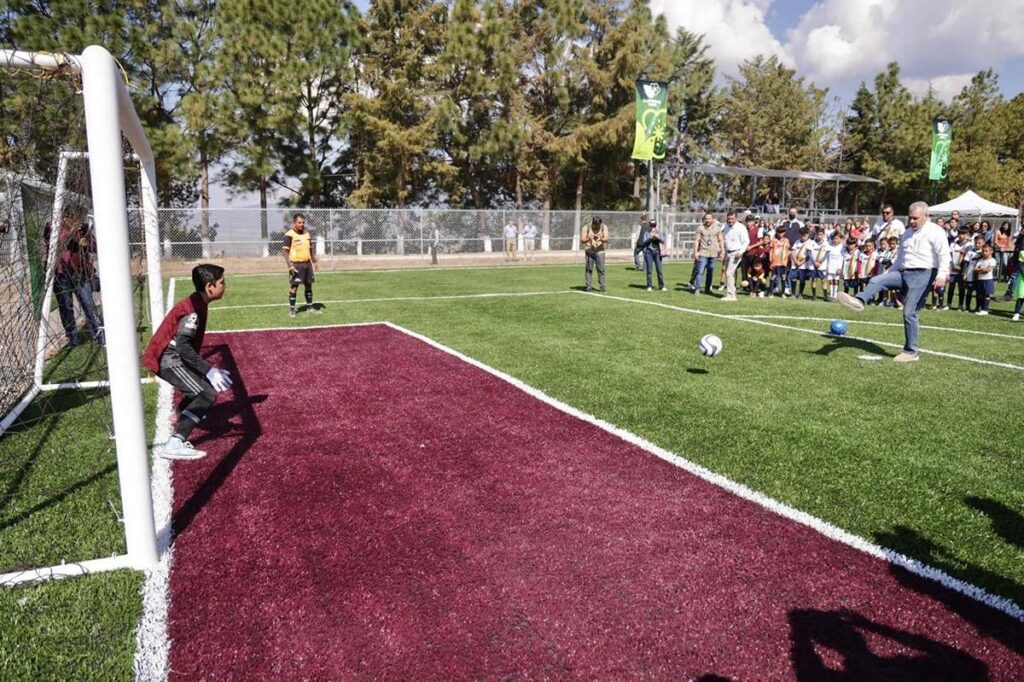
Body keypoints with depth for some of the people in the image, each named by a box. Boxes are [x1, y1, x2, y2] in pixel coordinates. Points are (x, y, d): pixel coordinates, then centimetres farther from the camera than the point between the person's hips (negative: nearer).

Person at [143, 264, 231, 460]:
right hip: (167, 359, -10)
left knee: (203, 385, 27)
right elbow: (182, 345, -29)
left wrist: (210, 370, 17)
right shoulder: (193, 309, -20)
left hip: (171, 357, 10)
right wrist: (209, 371, -30)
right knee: (207, 394, -14)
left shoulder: (197, 304, 9)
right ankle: (174, 445, -17)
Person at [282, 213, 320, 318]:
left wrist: (315, 261, 16)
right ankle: (291, 309, 1)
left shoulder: (307, 234, 12)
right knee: (294, 286, -6)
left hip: (307, 263, 6)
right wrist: (290, 265, -21)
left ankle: (310, 307, 21)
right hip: (296, 264, -6)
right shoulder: (289, 235, -10)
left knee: (308, 285, 11)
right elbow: (285, 250, -13)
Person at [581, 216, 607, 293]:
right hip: (589, 251, 0)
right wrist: (589, 238, -23)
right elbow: (582, 240, -3)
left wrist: (600, 239, -29)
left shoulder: (604, 227, 2)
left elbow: (606, 239, -7)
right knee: (588, 269, -2)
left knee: (601, 270, -3)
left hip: (600, 251, 0)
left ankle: (602, 287, 3)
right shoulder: (586, 228, -1)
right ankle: (589, 287, 5)